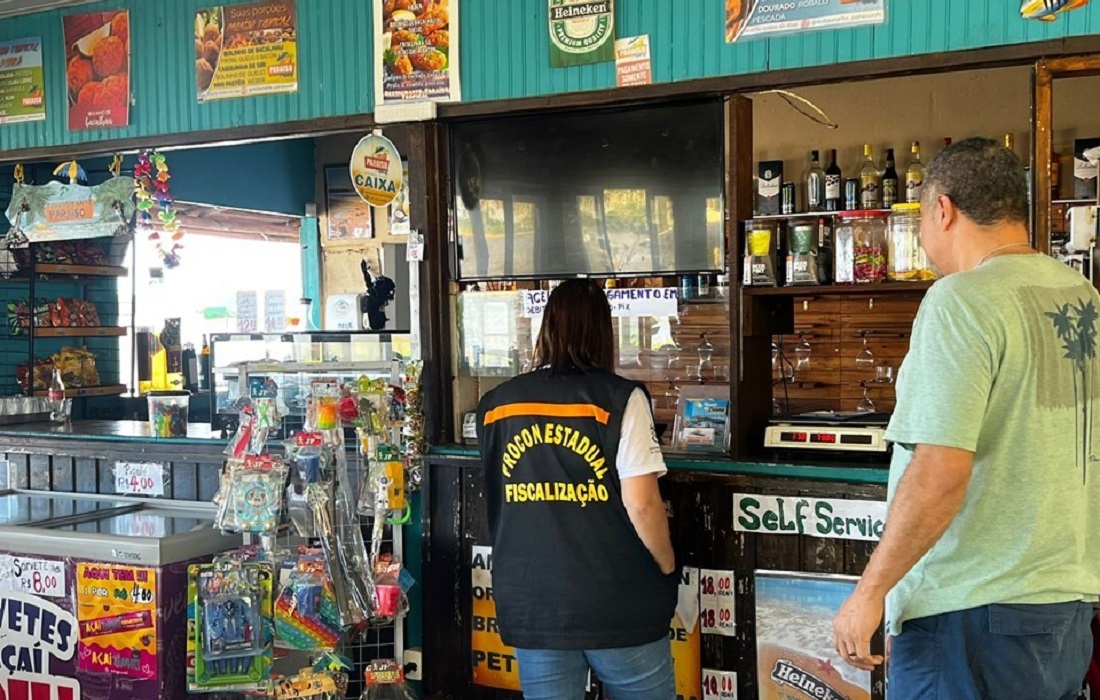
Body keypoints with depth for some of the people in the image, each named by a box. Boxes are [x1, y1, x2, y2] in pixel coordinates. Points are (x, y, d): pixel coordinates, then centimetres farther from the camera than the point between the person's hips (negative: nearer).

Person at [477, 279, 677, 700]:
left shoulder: (496, 406, 3)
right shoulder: (619, 399, -11)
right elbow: (641, 504, -14)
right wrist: (667, 568, 1)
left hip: (530, 605, 4)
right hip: (618, 604, -3)